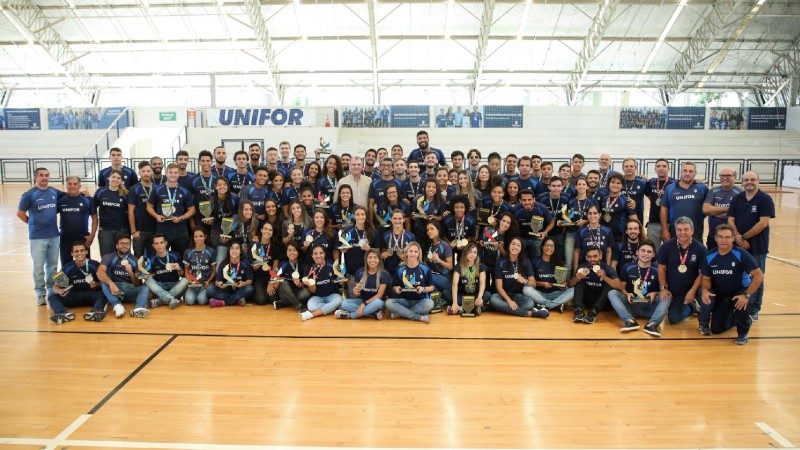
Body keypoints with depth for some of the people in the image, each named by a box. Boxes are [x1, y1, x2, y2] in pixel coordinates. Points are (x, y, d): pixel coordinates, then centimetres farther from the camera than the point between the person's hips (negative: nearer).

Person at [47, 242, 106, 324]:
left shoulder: (95, 265, -6)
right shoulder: (67, 268, -2)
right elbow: (55, 286, 0)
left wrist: (97, 284, -23)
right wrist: (59, 291, -23)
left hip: (91, 295, -2)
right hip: (73, 296, 2)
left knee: (103, 294, -32)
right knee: (52, 297, -20)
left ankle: (95, 312, -60)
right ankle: (65, 314, -50)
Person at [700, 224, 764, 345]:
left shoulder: (741, 254, -21)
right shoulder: (709, 257, -10)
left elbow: (759, 275, -22)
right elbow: (706, 278, -2)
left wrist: (747, 295, -29)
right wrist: (705, 290, -25)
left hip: (740, 292, -3)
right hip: (720, 295, 3)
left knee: (742, 303, -39)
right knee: (716, 329, 0)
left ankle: (743, 332, -8)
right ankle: (733, 317, 36)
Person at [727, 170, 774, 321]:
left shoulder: (765, 199, -7)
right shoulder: (736, 199, 6)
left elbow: (763, 223, -14)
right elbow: (730, 221, 1)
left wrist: (744, 237, -13)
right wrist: (739, 239, -13)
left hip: (757, 247, -4)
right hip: (738, 246, 4)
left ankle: (754, 310, 17)